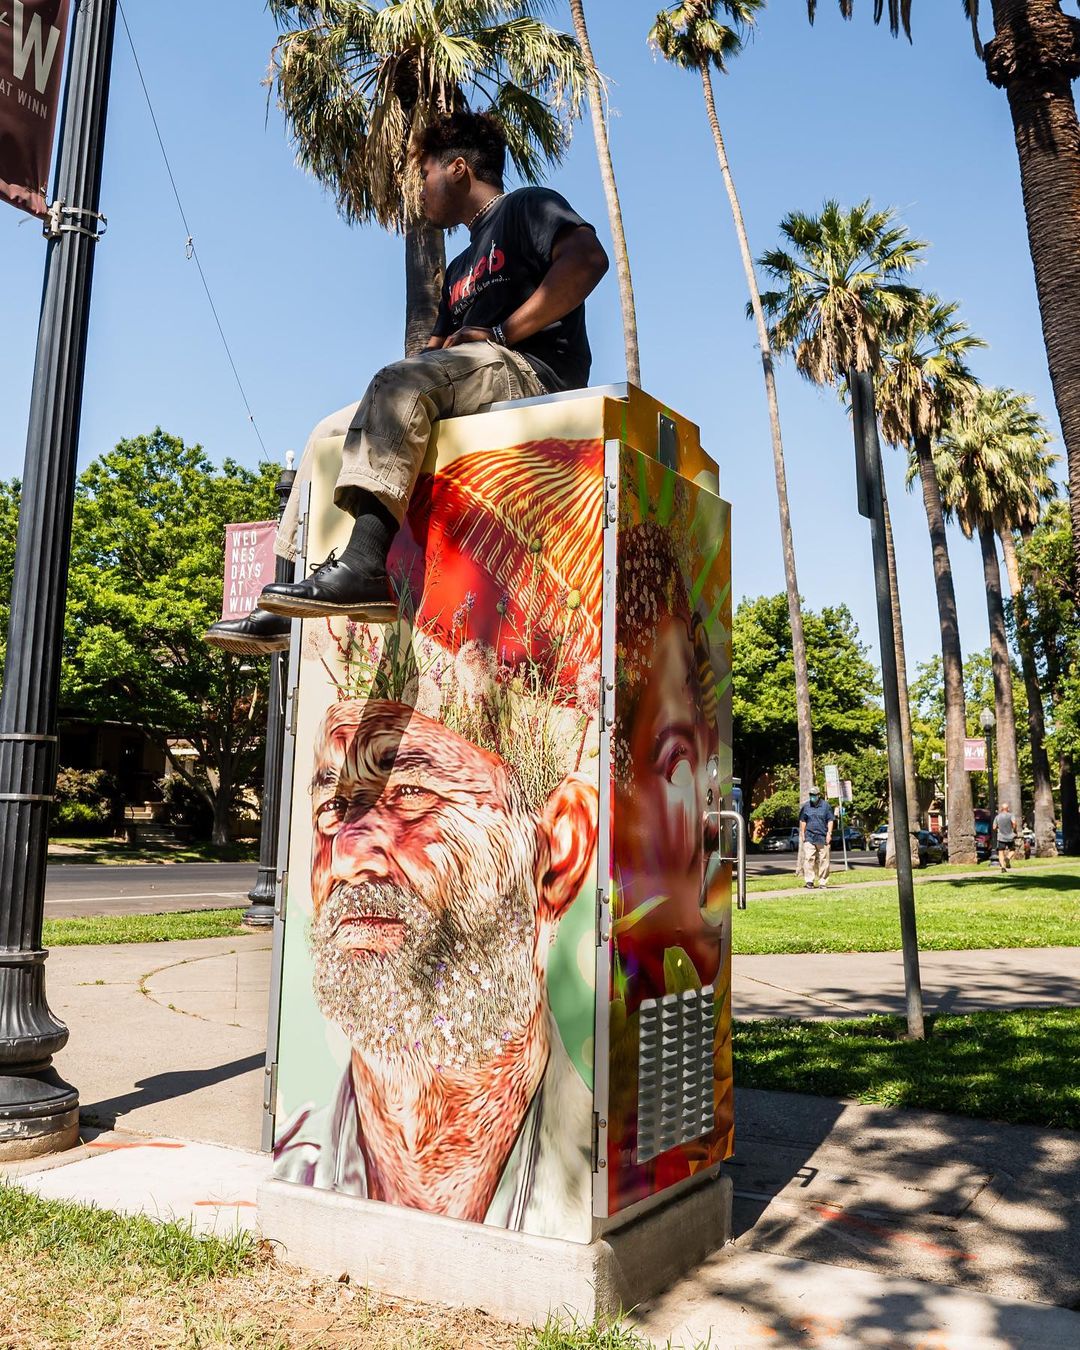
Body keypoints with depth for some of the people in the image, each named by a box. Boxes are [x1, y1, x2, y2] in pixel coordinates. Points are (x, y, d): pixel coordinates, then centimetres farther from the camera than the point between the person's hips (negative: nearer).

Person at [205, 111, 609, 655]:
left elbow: (588, 258, -14)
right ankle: (287, 606, -8)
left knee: (401, 381, -33)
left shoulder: (528, 206, 7)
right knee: (332, 432, 2)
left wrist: (500, 333, -16)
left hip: (531, 371, -9)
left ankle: (365, 566, -47)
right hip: (463, 396, 9)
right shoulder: (461, 268, 33)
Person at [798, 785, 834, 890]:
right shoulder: (806, 806, 8)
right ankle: (809, 881, -6)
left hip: (823, 838, -1)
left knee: (823, 860, 3)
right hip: (809, 837, 1)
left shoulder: (826, 806, 3)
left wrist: (829, 833, -4)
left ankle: (822, 882, 10)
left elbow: (830, 821, 4)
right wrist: (802, 834, 8)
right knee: (808, 859, -9)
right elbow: (802, 821, 13)